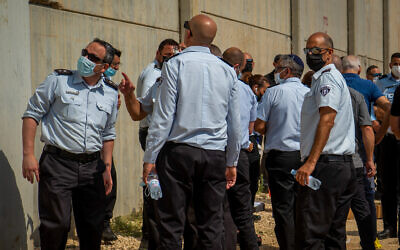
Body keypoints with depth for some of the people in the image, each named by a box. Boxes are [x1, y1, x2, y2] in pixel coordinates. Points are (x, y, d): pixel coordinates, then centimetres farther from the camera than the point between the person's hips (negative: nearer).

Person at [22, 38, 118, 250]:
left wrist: (107, 168, 11)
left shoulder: (111, 94, 11)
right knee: (56, 225, -7)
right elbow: (32, 114, 0)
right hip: (58, 163, -4)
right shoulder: (58, 80, -1)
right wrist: (28, 154, -8)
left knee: (92, 228, 7)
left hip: (92, 167, 4)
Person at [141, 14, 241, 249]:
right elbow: (235, 122, 12)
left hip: (179, 152, -4)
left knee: (172, 224, -1)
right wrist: (232, 162, 20)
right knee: (212, 225, 7)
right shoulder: (228, 70, 9)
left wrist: (150, 157, -3)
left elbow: (164, 115, -8)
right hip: (215, 154, 4)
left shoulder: (175, 64, -4)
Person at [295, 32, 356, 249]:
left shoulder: (327, 77, -7)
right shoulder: (330, 78, 25)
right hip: (345, 166, 11)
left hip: (326, 166, -11)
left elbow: (327, 119, -19)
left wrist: (311, 162, -25)